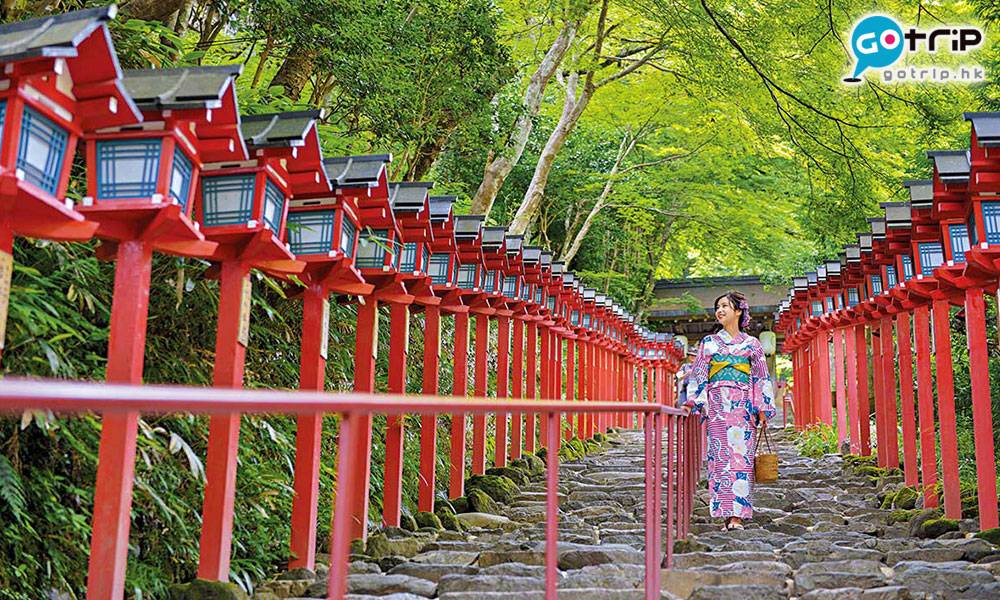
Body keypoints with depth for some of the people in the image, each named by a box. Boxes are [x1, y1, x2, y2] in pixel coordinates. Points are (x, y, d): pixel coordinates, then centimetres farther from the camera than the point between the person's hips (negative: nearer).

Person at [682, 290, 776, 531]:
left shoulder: (752, 344, 12)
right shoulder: (709, 342, 13)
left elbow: (761, 378, 10)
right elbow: (698, 375, 10)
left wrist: (763, 409, 2)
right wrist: (691, 402, -2)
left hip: (743, 407, -1)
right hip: (718, 406, 1)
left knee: (741, 457, -7)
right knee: (721, 457, -5)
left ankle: (737, 515, -6)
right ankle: (728, 514, -3)